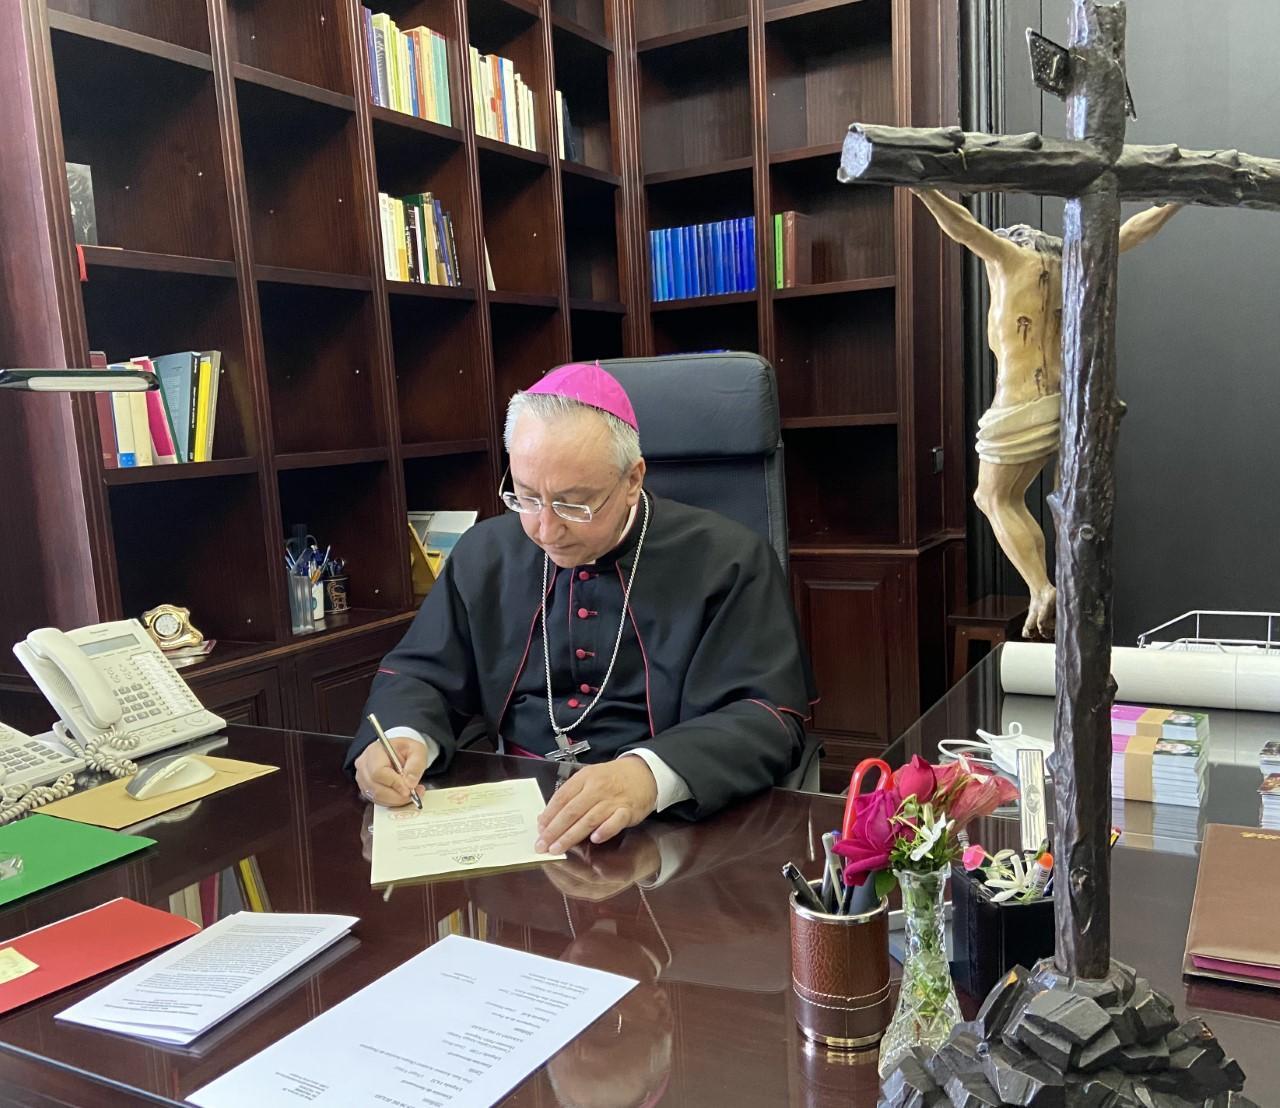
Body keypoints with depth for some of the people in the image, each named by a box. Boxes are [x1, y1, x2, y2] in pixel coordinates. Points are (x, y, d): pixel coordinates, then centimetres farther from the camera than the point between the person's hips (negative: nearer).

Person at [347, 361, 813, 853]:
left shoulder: (728, 561, -7)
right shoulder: (484, 554, 7)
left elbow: (767, 719, -13)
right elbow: (421, 674, 12)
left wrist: (652, 773, -32)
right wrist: (403, 738, -11)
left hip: (663, 824, -2)